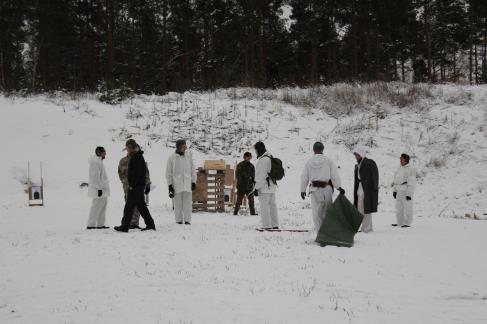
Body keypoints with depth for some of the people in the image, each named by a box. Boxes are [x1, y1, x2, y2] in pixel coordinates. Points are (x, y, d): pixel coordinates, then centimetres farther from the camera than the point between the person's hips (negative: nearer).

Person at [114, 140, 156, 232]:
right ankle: (150, 224, 12)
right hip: (140, 186, 10)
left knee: (129, 207, -4)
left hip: (135, 186, -10)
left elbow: (137, 173, -23)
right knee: (141, 206, 13)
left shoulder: (136, 157, -16)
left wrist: (132, 185, -21)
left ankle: (125, 226, -1)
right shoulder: (140, 157, 16)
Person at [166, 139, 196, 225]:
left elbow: (193, 170, 13)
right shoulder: (172, 158, 1)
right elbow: (168, 173, 5)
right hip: (176, 184, -1)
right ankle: (179, 220, 7)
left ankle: (187, 220, -2)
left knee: (188, 202, -5)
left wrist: (193, 182, 7)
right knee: (178, 204, -1)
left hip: (187, 183, 1)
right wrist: (170, 186, -1)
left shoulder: (188, 155, 7)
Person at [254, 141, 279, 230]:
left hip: (264, 187, -9)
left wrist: (256, 188, -16)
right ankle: (275, 225, 18)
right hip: (272, 186, 10)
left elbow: (261, 176, -19)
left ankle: (267, 226, -6)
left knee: (264, 206, -5)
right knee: (272, 205, 13)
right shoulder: (271, 158, 13)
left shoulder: (262, 160, -17)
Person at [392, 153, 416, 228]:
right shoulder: (400, 168, 16)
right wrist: (394, 190, 17)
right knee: (399, 207, 10)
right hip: (399, 191, 9)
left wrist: (409, 194, -18)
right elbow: (395, 180, 22)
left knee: (407, 207, -5)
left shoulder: (410, 169, -10)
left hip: (406, 191, -9)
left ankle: (407, 223, -1)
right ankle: (400, 222, 17)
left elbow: (411, 182, -14)